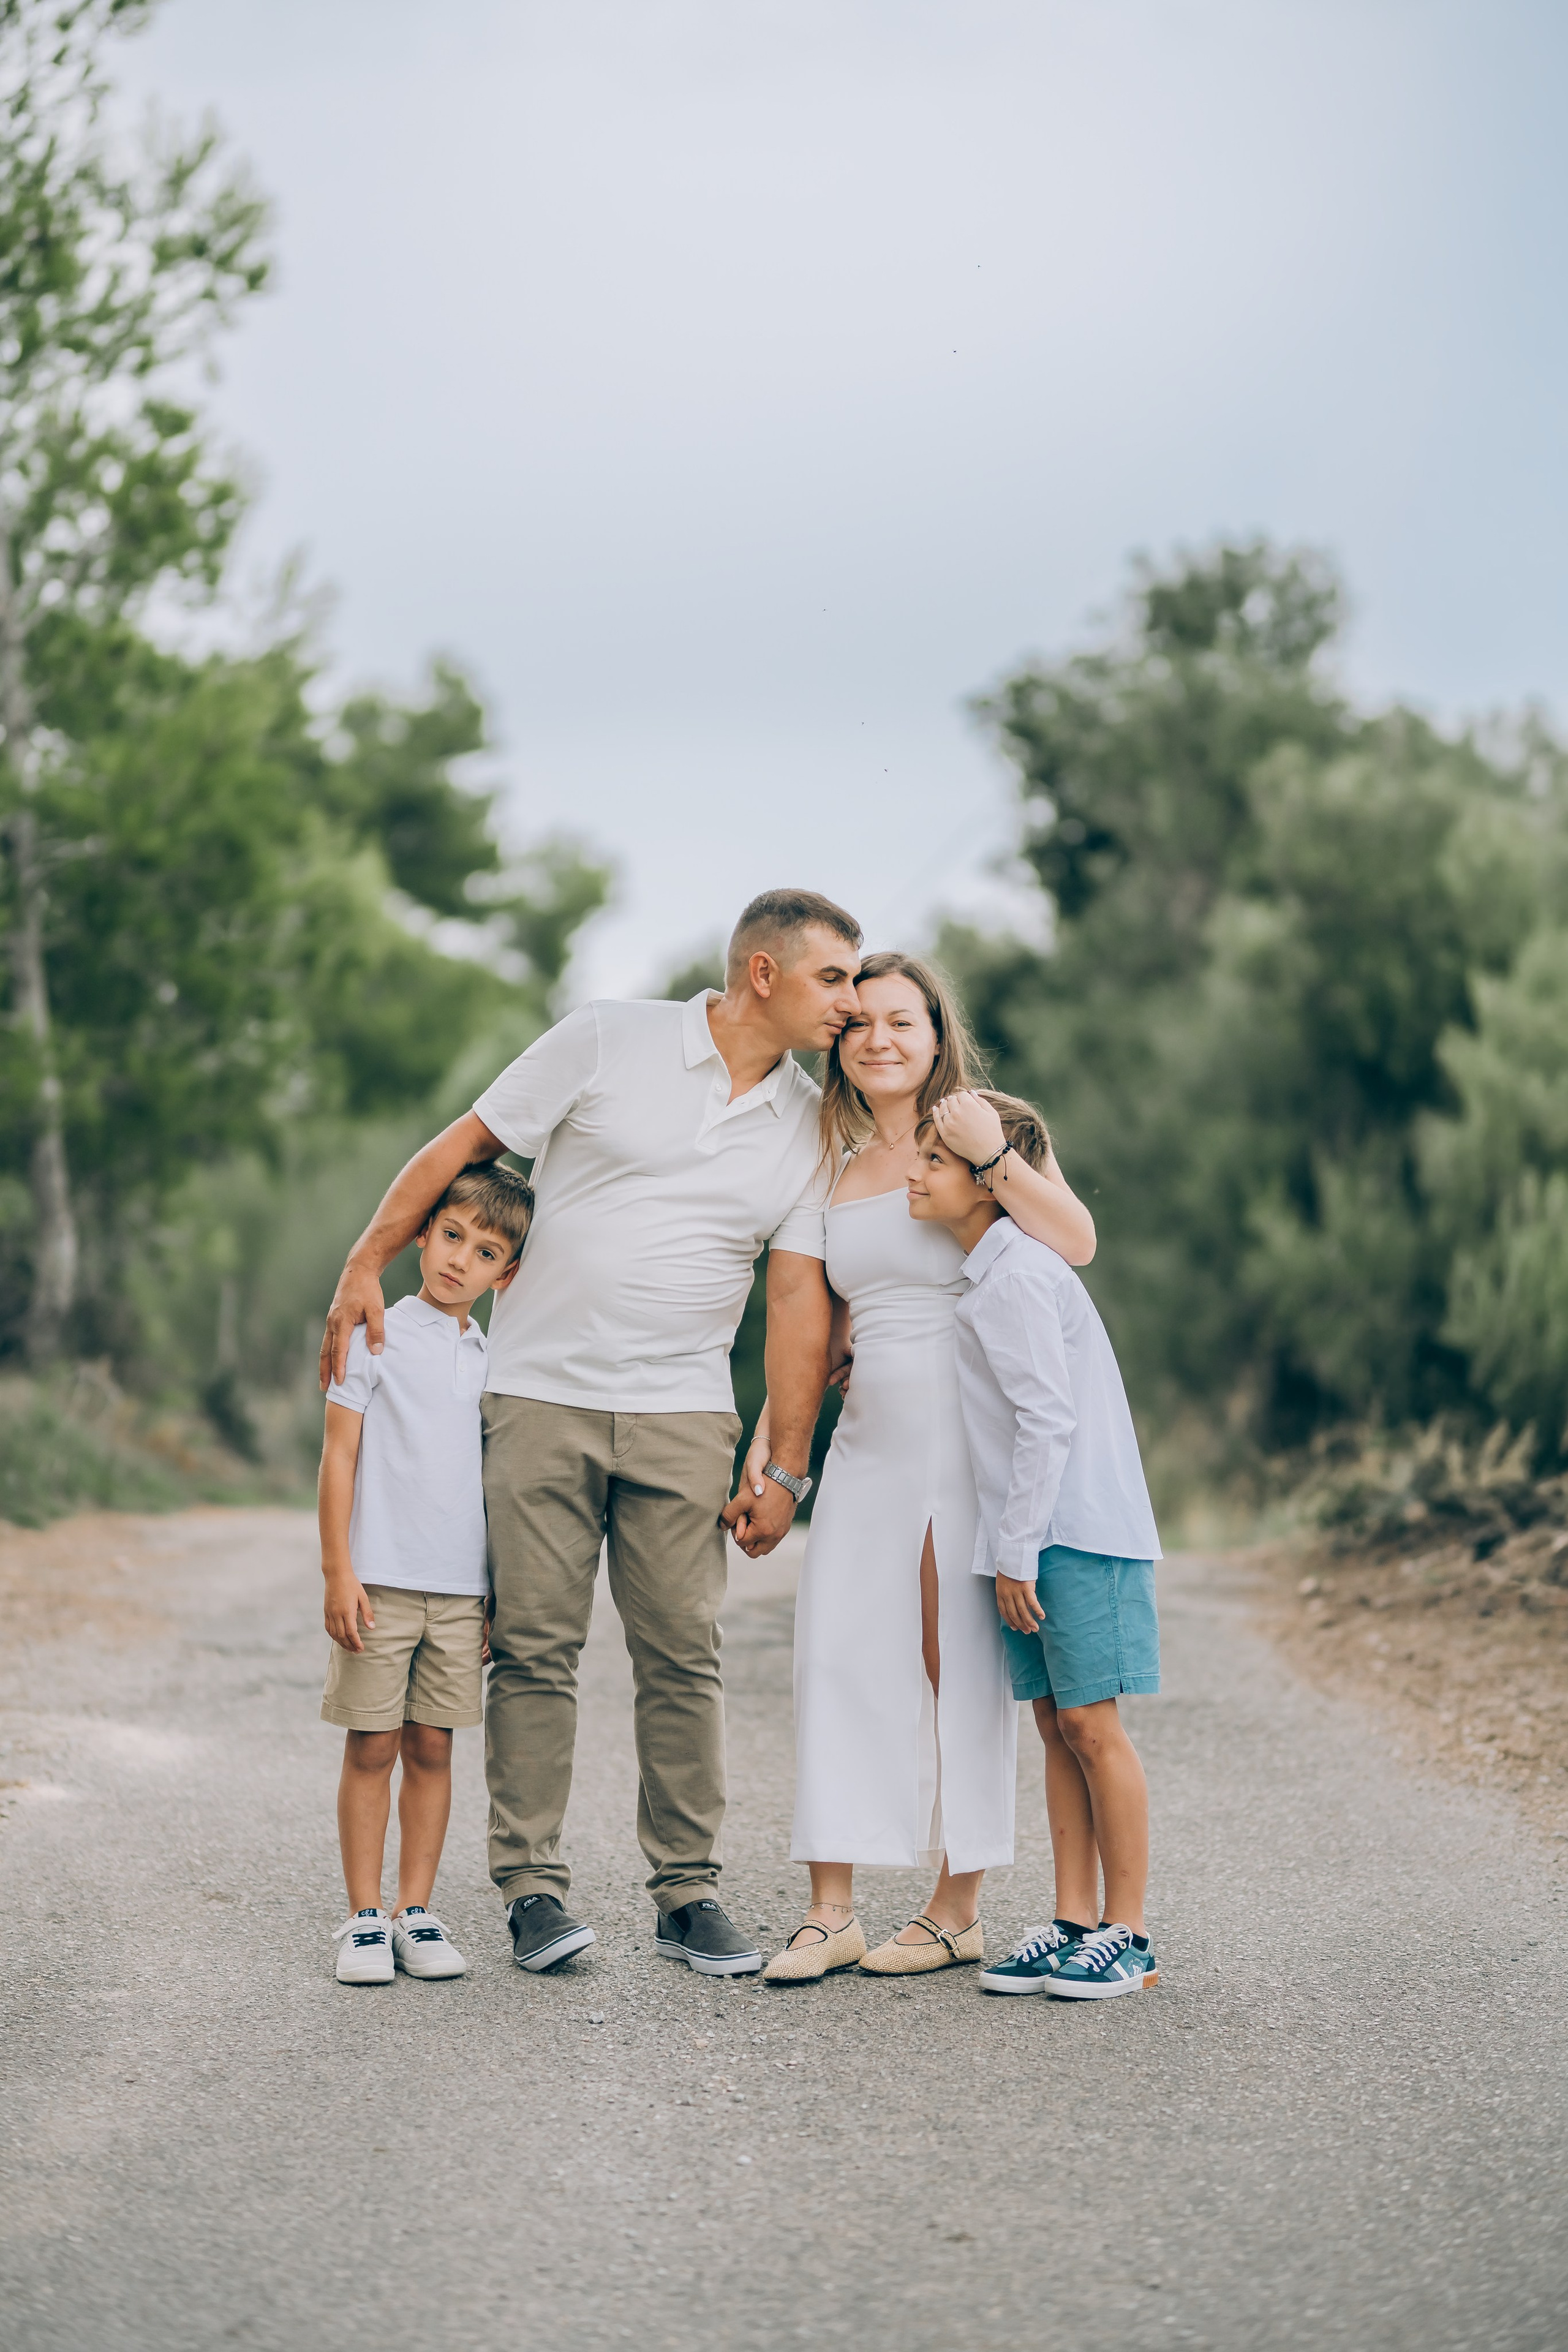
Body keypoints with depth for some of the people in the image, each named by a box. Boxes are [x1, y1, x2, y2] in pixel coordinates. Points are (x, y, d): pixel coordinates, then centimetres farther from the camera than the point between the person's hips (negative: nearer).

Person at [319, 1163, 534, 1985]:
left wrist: (498, 1590, 13)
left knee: (431, 1748, 7)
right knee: (371, 1747, 0)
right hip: (381, 1579, -3)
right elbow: (339, 1456, -2)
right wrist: (338, 1570, -9)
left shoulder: (494, 1359, 11)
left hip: (460, 1587, 4)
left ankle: (416, 1913, 14)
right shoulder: (378, 1338, -1)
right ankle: (365, 1918, 7)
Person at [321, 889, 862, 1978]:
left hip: (682, 1413, 3)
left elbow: (799, 1299, 6)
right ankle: (534, 1887, 6)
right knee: (535, 1646, -2)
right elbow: (463, 1146, 2)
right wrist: (366, 1266, -4)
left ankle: (689, 1893, 8)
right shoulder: (607, 1041, -2)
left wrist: (789, 1468, 2)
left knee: (684, 1653, 0)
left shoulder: (809, 1123, 8)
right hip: (542, 1396, -2)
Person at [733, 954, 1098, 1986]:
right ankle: (832, 1910, 2)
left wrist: (991, 1157, -25)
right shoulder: (836, 1168, 13)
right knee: (837, 1652, -2)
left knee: (961, 1663, 0)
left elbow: (1077, 1242, -17)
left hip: (971, 1432, -5)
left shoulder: (988, 1129, -1)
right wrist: (767, 1439, 13)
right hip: (871, 1438, 5)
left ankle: (959, 1910, 9)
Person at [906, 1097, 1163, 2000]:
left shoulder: (1016, 1273, -14)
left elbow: (1049, 1418, -18)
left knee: (1093, 1724, -5)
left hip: (1078, 1534, -10)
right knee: (1057, 1725, 9)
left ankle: (1126, 1933, 1)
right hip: (1034, 1540, 10)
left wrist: (1017, 1550, -16)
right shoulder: (990, 1274, 16)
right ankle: (1074, 1923, 13)